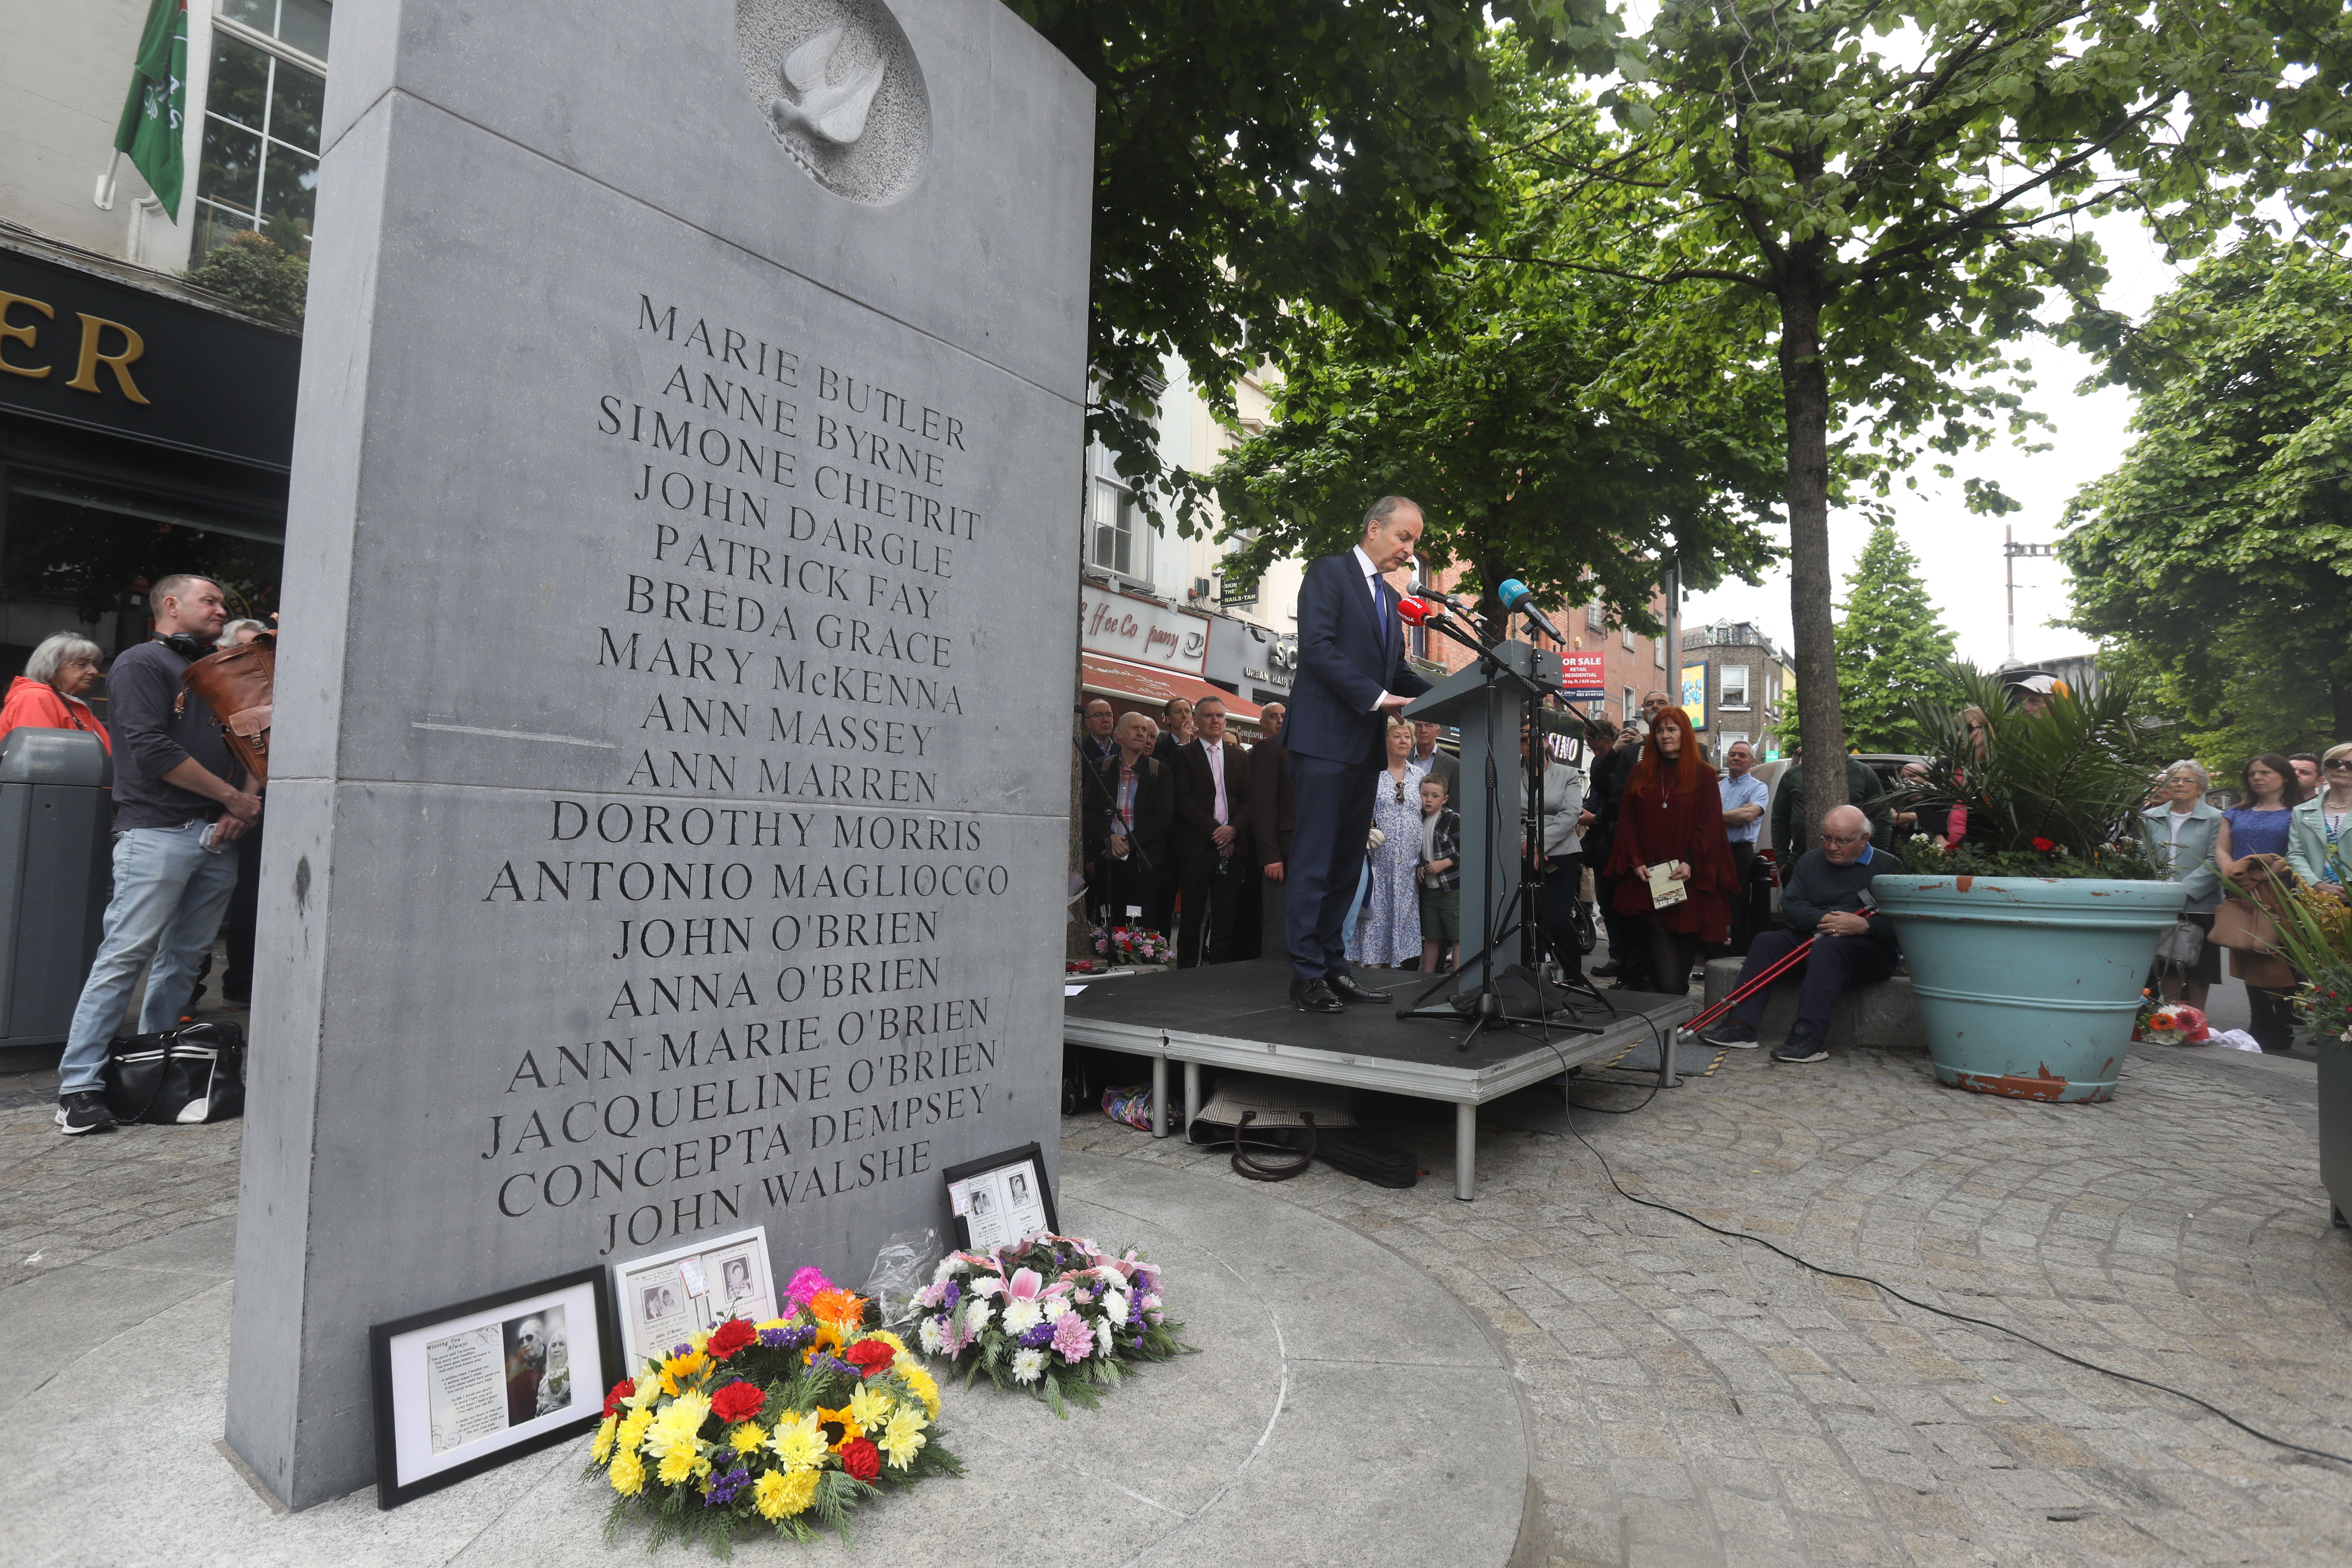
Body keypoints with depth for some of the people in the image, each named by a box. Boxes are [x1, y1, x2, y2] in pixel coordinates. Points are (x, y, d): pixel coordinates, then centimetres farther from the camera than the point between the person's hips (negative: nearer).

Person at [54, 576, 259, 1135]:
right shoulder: (142, 663, 1)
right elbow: (153, 749, -11)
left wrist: (241, 809, 1)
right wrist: (233, 797, -7)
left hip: (216, 838, 7)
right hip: (157, 832, -7)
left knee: (184, 961, 8)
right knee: (124, 957, -8)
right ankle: (79, 1085, -2)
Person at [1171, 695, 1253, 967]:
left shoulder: (1240, 756, 17)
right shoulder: (1184, 755, 5)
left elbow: (1247, 799, 11)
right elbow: (1184, 800, -4)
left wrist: (1233, 828, -7)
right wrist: (1214, 831, -11)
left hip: (1231, 846, 3)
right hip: (1196, 847, -3)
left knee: (1225, 916, 2)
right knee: (1194, 916, -1)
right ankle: (1187, 970, 7)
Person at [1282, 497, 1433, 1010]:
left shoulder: (1389, 596, 24)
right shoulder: (1328, 572, -1)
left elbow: (1397, 670, 22)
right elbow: (1316, 645, -14)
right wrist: (1375, 696, -18)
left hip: (1365, 746, 8)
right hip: (1325, 737, -8)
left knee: (1347, 864, 9)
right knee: (1314, 862, -6)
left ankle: (1332, 966, 15)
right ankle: (1307, 975, -2)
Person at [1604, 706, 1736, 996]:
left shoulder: (1704, 776, 5)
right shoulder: (1641, 774, 12)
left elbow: (1710, 824, -2)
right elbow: (1627, 820, 8)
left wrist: (1691, 863, -14)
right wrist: (1635, 861, -5)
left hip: (1689, 878, -1)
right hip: (1648, 878, 1)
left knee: (1686, 944, 3)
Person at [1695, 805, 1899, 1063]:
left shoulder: (1889, 867, 0)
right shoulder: (1811, 861, 15)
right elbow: (1790, 908, 3)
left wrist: (1864, 926, -28)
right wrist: (1823, 920, -16)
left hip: (1871, 948, -5)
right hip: (1811, 937, 5)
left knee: (1827, 948, -35)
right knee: (1766, 941, -19)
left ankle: (1810, 1037, -42)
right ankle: (1741, 1026, -26)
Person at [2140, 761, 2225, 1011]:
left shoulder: (2214, 819, -1)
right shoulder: (2151, 818, 8)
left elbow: (2214, 864, -9)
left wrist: (2183, 890, -18)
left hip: (2200, 907, -2)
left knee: (2199, 972, 4)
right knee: (2169, 971, 7)